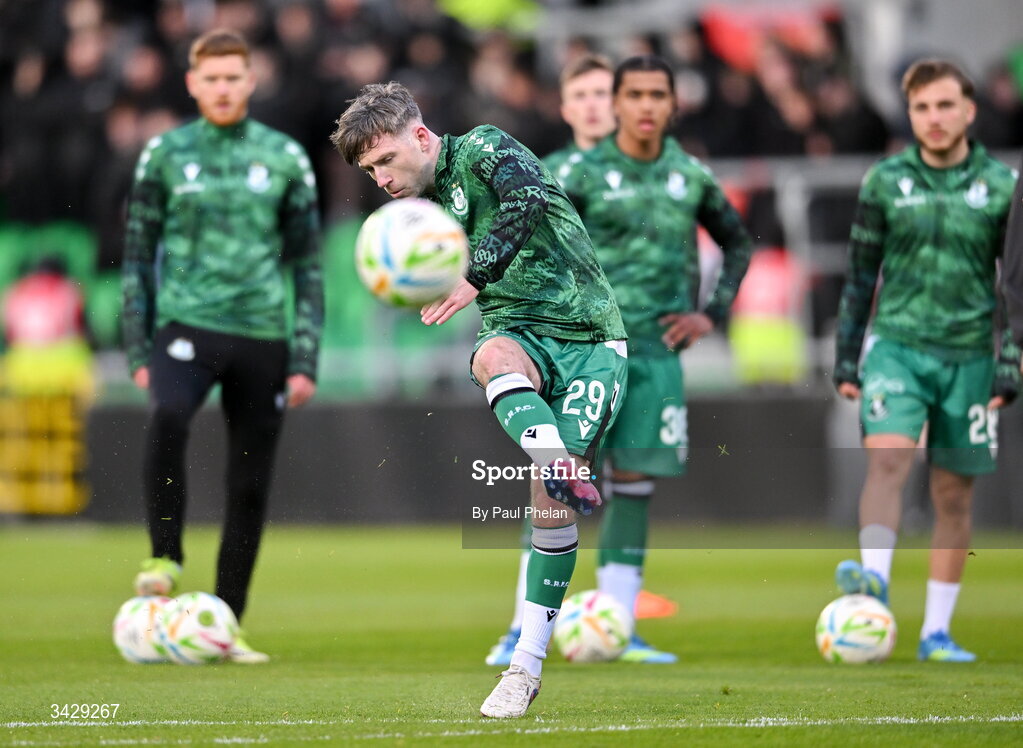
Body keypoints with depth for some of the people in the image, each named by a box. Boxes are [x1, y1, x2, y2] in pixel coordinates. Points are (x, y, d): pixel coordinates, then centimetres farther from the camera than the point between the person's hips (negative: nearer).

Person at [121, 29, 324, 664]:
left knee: (251, 489, 3)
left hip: (263, 338, 2)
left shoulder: (284, 158, 7)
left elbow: (308, 264, 10)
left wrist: (306, 359, 2)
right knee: (168, 418, -33)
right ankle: (165, 557, -16)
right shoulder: (166, 154, 6)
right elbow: (139, 255, 10)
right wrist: (139, 350, 2)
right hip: (187, 325, -2)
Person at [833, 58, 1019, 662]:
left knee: (955, 493, 3)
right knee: (888, 457, -24)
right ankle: (875, 578, -36)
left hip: (968, 356, 0)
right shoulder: (885, 182, 5)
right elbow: (861, 275, 11)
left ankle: (937, 630, 9)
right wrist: (847, 358, 8)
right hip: (897, 345, 0)